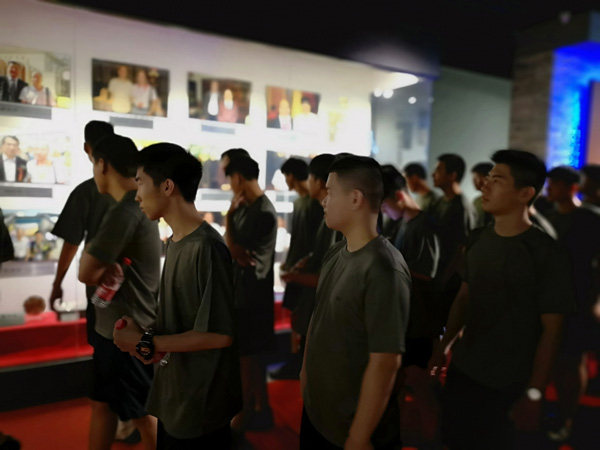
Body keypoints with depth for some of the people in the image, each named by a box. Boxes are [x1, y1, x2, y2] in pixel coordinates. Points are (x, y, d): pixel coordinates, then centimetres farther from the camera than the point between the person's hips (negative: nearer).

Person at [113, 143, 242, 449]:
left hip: (201, 402, -8)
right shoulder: (174, 241, 3)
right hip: (173, 393, 8)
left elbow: (220, 333, -25)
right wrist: (150, 337, -6)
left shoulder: (207, 247, -25)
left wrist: (145, 342, -18)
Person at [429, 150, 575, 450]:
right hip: (461, 369, 5)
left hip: (506, 384, -5)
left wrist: (534, 393, -13)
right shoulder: (477, 240, 1)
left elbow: (551, 330, -13)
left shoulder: (545, 253, -15)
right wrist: (444, 348, 9)